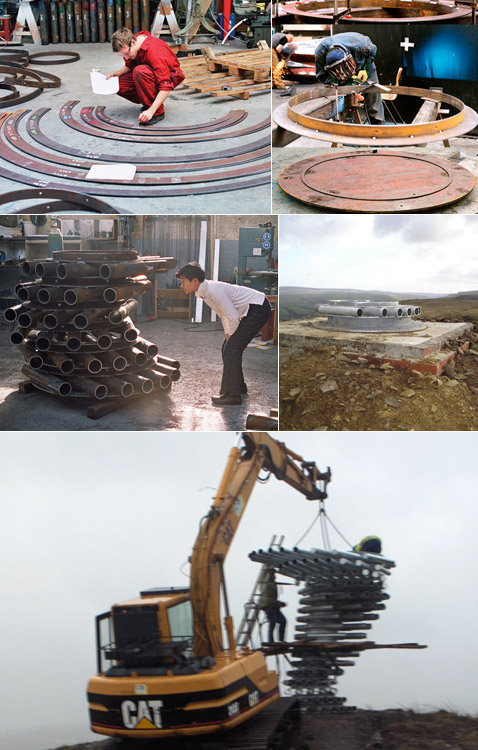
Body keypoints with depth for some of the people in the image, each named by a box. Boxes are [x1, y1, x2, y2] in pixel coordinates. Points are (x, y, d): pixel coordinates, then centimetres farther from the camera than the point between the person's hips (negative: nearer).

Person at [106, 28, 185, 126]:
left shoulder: (154, 51, -34)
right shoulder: (127, 47, -10)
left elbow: (166, 87, -36)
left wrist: (151, 111, -41)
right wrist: (115, 74, -11)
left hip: (170, 76, -8)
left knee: (140, 71, -37)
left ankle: (157, 112, -25)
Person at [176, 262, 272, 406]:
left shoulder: (214, 290, -26)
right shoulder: (204, 292, 5)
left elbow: (233, 317, -23)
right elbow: (223, 313, 19)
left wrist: (231, 336, -8)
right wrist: (227, 334, 12)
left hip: (259, 309, -10)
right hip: (250, 312, 10)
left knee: (232, 349, -13)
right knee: (227, 348, 14)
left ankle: (233, 395, -10)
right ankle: (239, 386, 30)